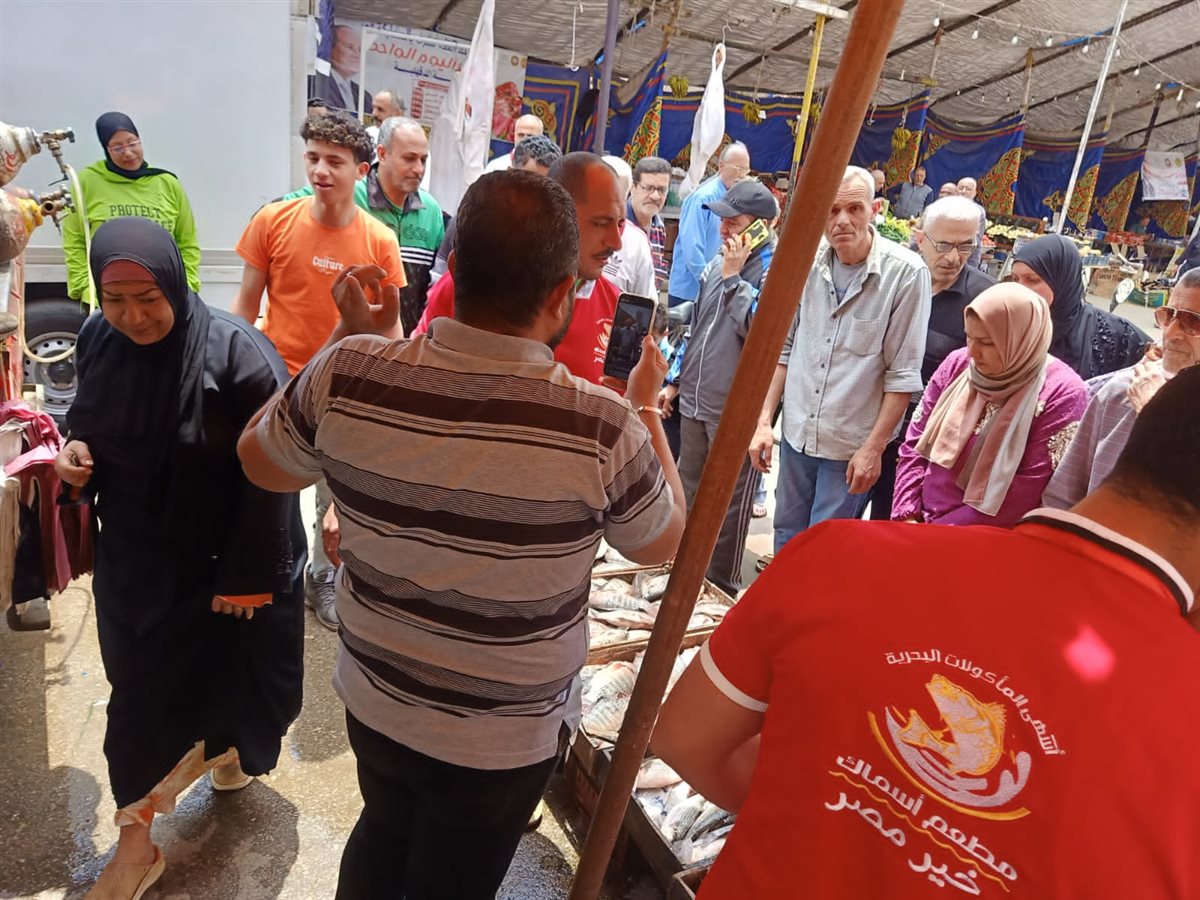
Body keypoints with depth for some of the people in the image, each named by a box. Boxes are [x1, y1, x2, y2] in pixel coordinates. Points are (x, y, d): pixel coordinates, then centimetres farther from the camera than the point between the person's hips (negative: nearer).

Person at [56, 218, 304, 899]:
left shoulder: (236, 353, -23)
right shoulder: (98, 340, -5)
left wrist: (251, 576, -17)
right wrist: (74, 449, -9)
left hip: (222, 563, -4)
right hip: (133, 560, 4)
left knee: (222, 679, 15)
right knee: (139, 692, 12)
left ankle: (227, 753, 50)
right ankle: (137, 845, 29)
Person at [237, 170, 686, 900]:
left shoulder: (348, 376, -21)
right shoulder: (603, 428, -29)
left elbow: (261, 464, 1)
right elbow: (665, 543, -7)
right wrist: (646, 408, 4)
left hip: (373, 699, 3)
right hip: (503, 738, -2)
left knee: (383, 833, 32)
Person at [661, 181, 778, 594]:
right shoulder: (718, 263, 12)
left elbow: (759, 327, -24)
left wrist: (734, 276, -17)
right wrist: (675, 381, 19)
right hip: (695, 402, 8)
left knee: (729, 506, 5)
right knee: (689, 495, 19)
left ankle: (721, 588, 20)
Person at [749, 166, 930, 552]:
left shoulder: (906, 273, -15)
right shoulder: (807, 263, -2)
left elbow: (903, 375, -12)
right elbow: (784, 347, 7)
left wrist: (873, 448, -12)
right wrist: (764, 419, 3)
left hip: (852, 446, -4)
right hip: (797, 434, 4)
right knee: (786, 541, 19)